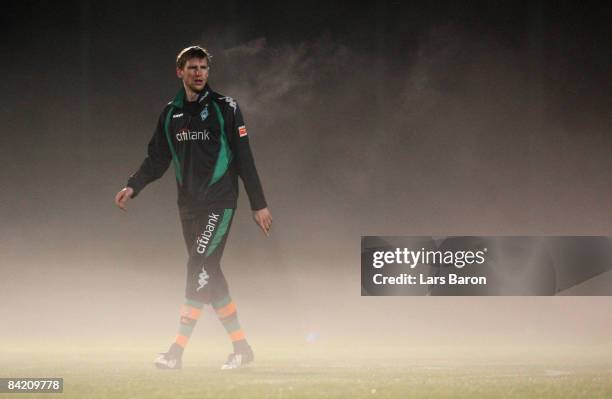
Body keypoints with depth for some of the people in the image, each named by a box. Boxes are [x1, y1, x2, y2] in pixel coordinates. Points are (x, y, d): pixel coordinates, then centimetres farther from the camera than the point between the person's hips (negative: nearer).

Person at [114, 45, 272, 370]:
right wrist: (132, 187, -4)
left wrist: (259, 205, -4)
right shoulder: (170, 114, 10)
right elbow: (157, 158, 13)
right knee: (209, 275, 6)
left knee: (200, 267, -16)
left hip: (219, 202, -6)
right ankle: (241, 347, 15)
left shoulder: (225, 109, -3)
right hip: (188, 205, 6)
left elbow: (244, 158, -3)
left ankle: (177, 351, -19)